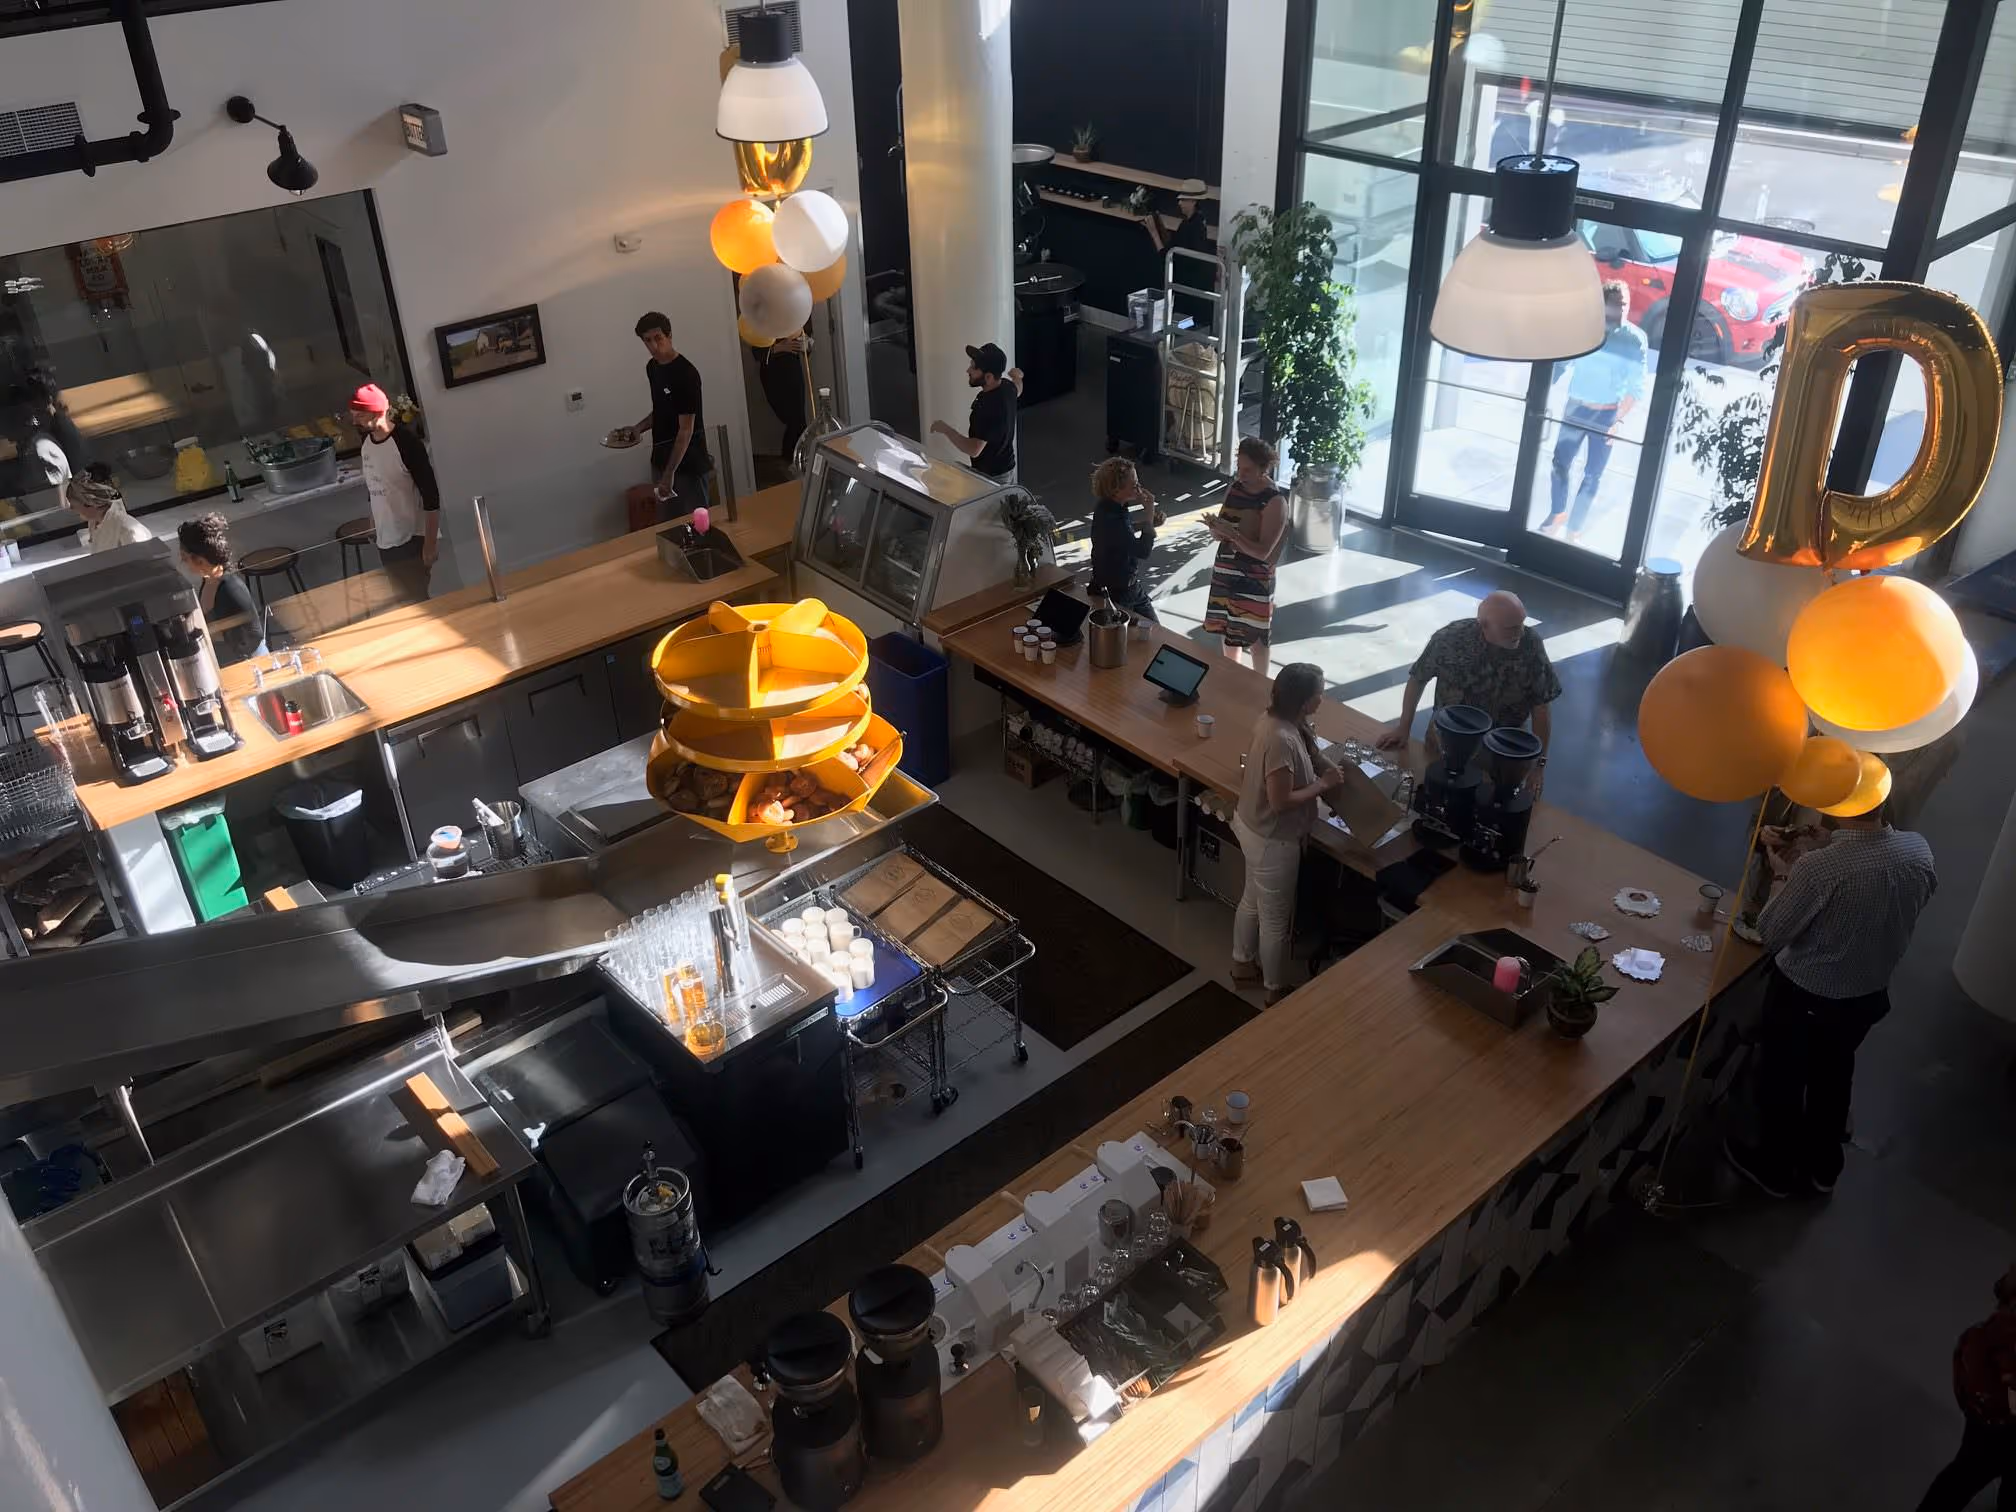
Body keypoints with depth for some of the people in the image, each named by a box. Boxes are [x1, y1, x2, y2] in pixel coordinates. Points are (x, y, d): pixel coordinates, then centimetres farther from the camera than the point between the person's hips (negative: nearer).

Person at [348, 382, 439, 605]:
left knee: (417, 599, -5)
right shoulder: (366, 440, 3)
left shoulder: (405, 441, -19)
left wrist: (430, 543, -20)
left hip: (413, 539, -7)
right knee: (403, 600, 13)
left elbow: (431, 495, -19)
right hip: (385, 540, 7)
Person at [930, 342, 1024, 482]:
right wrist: (1017, 378, 44)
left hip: (991, 476, -9)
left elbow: (973, 449, -36)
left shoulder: (989, 407, -35)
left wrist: (945, 429, -24)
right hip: (1006, 467, 9)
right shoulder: (1006, 387, -7)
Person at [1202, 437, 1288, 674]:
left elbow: (1263, 551, -23)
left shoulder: (1275, 503, -19)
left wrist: (1232, 534, -33)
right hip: (1225, 572, 7)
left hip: (1254, 579, -7)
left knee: (1255, 639, 5)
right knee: (1228, 630, 19)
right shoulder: (1234, 488, 1)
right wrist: (1215, 528, -17)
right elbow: (1219, 536, 6)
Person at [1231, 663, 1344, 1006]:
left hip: (1251, 826, 10)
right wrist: (1324, 784, -18)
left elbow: (1307, 756, 12)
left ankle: (1242, 963, 50)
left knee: (1253, 900, 29)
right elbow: (1281, 801, -29)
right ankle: (1276, 991, 30)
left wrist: (1323, 766, -2)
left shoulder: (1273, 719, -4)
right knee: (1276, 918, 11)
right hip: (1272, 840, -10)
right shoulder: (1282, 740, -34)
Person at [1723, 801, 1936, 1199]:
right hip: (1868, 996, 5)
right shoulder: (1918, 851, -16)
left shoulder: (1819, 867, -35)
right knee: (1833, 1076, 29)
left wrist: (1787, 872, -9)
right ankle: (1823, 1165, 50)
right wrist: (1833, 845, 0)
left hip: (1803, 997, -5)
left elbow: (1771, 934, -20)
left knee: (1782, 1081, 21)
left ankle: (1774, 1168, 42)